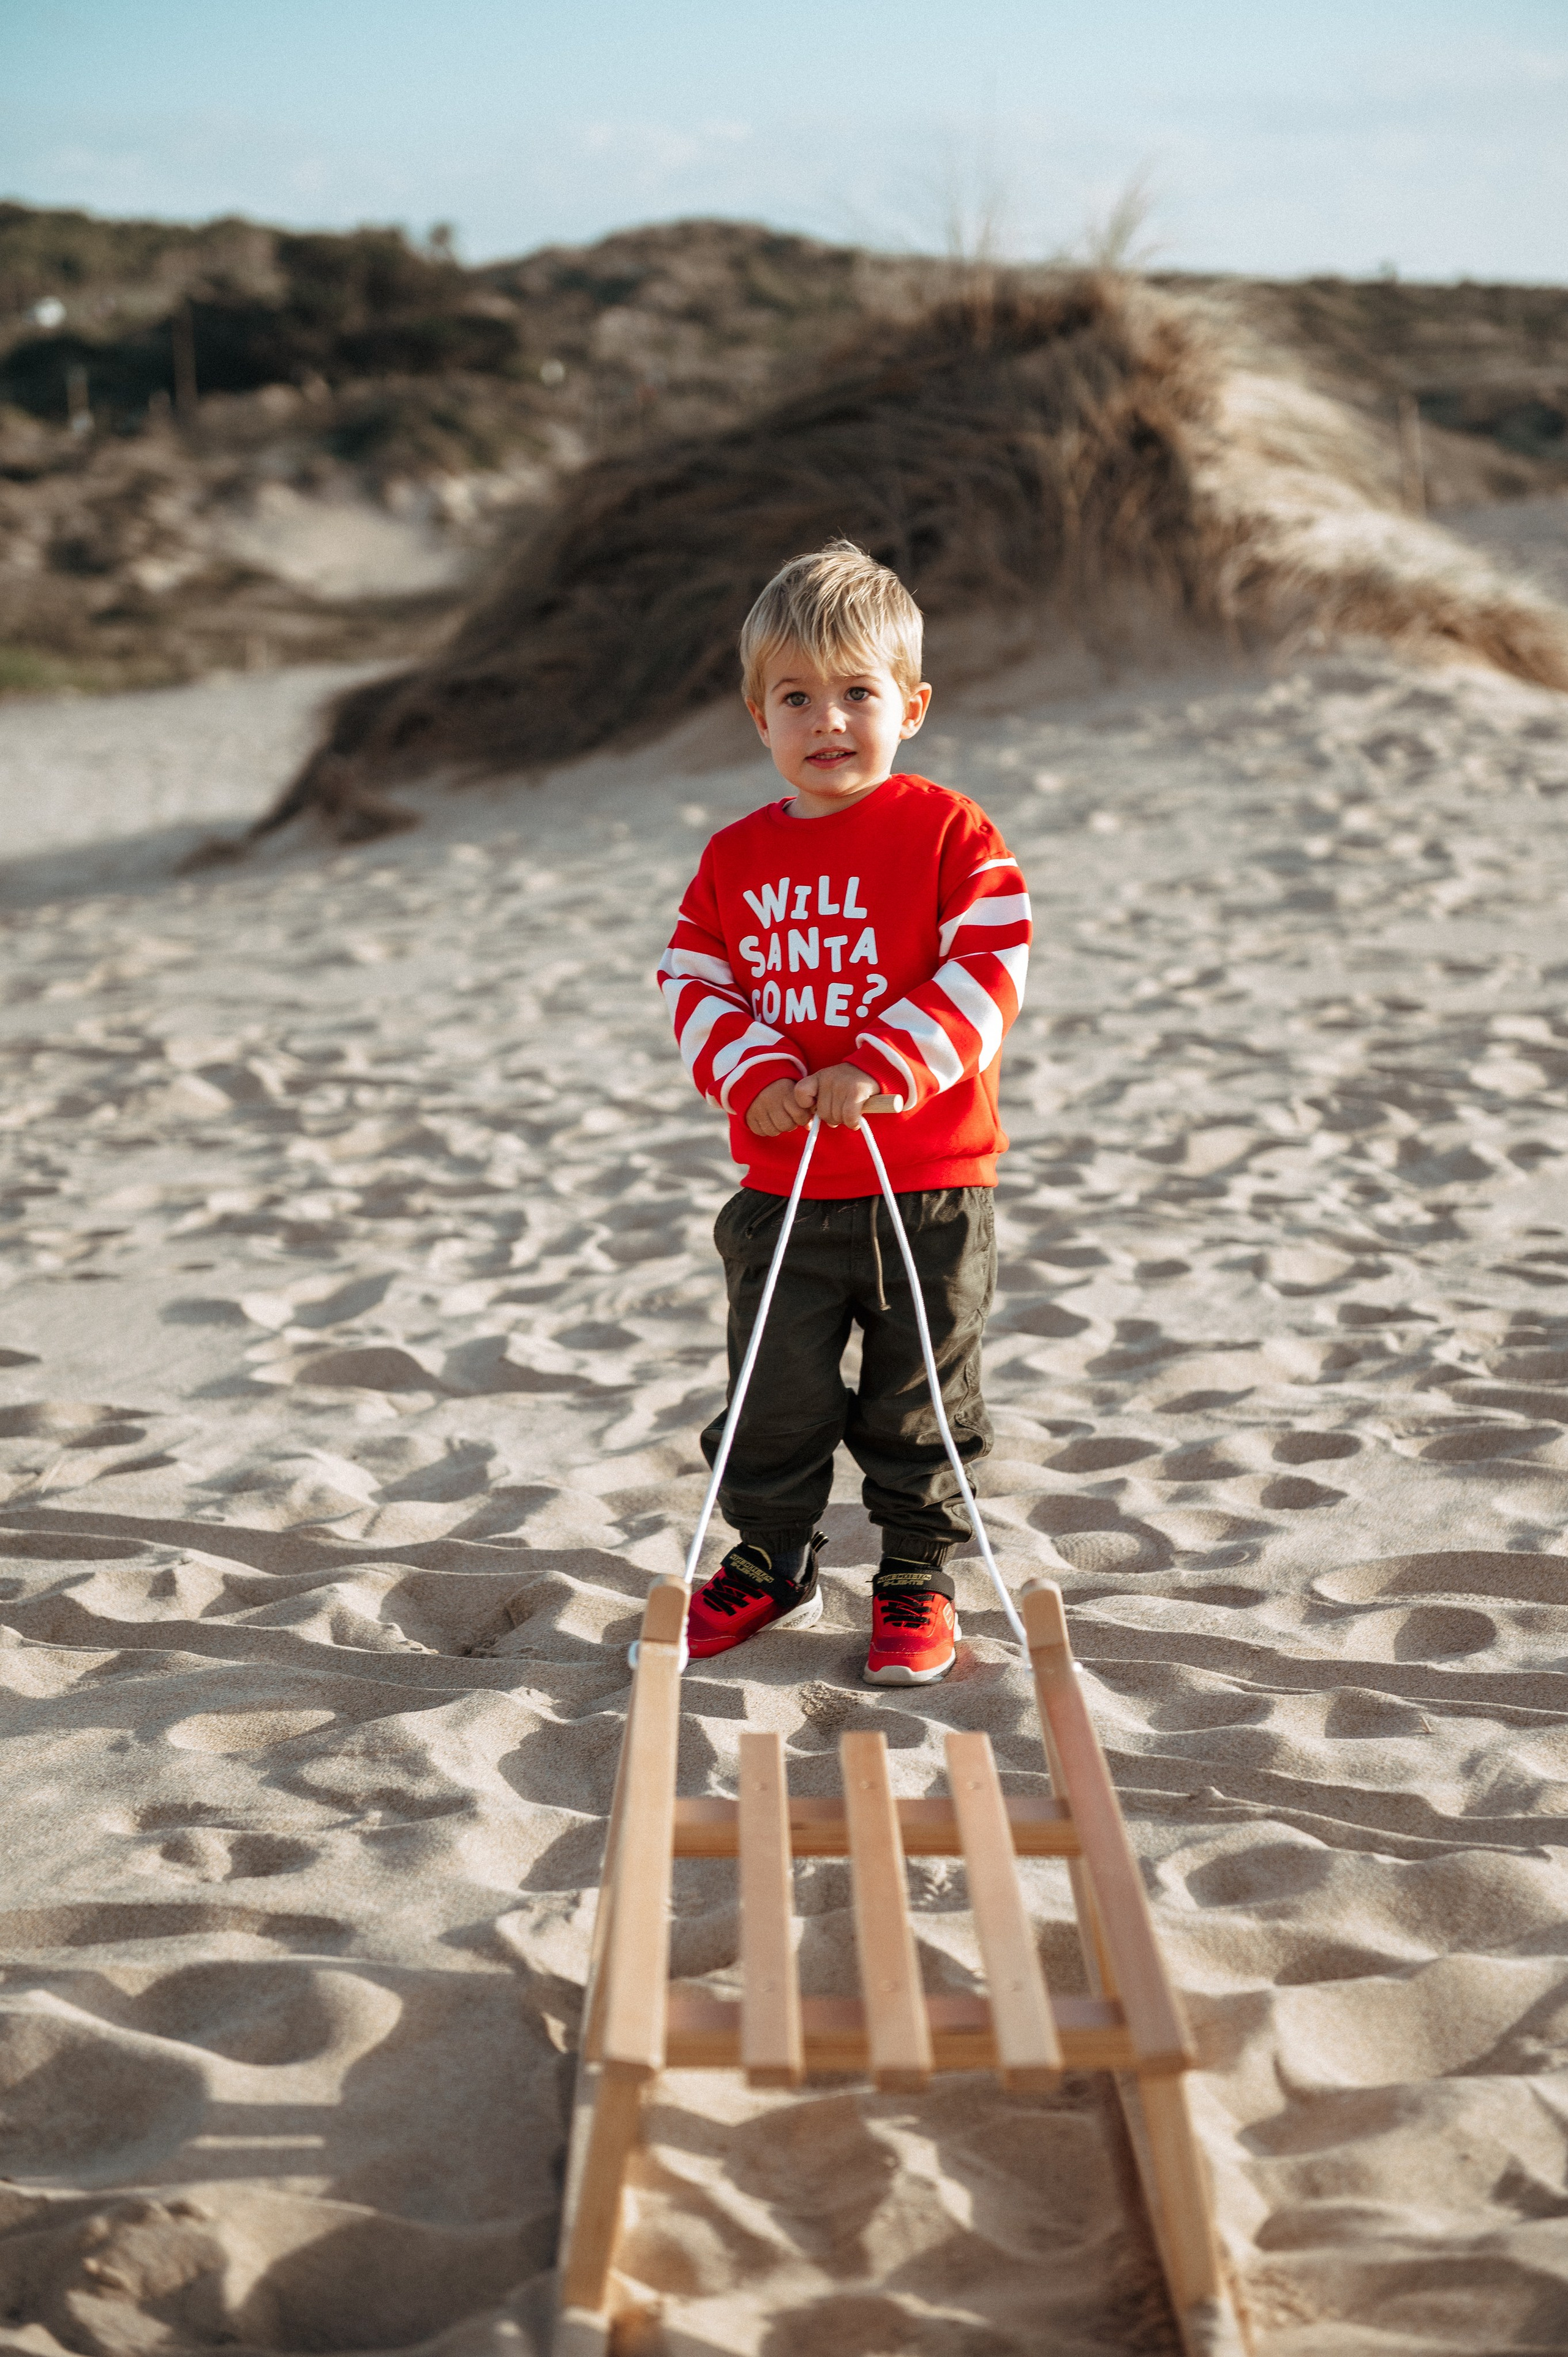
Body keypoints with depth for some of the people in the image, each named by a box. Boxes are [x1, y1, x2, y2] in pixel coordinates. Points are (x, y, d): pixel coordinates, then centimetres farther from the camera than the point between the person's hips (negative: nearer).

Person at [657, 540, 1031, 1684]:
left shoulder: (950, 833, -8)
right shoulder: (738, 856, 5)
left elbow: (988, 971, -14)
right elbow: (694, 981, 5)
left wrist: (882, 1071, -23)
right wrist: (753, 1075, -13)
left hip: (928, 1183, -3)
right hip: (784, 1186, 4)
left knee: (920, 1400, 9)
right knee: (773, 1397, 12)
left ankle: (917, 1580, 25)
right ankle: (772, 1563, 32)